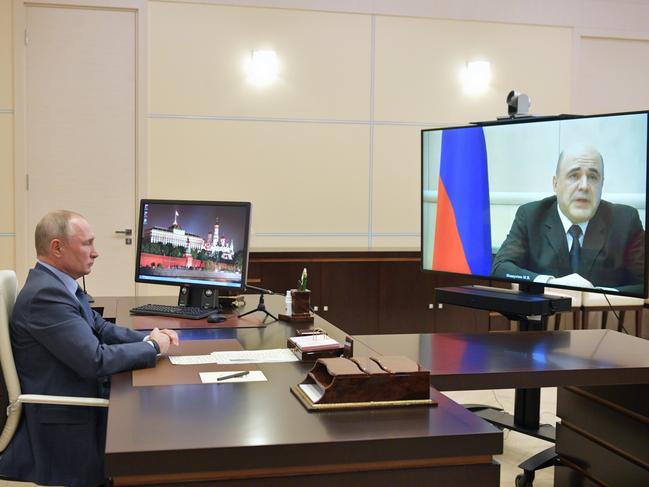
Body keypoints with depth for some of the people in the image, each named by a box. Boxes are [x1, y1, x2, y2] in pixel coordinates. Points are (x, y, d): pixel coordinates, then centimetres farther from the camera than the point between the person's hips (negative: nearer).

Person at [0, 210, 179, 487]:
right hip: (64, 424, -9)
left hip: (75, 401, 9)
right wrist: (152, 347, -14)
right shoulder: (45, 294, -24)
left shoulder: (57, 283, 6)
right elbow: (95, 360, -28)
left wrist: (149, 338, -3)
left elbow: (100, 328, 14)